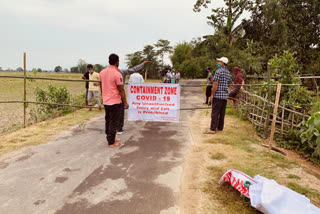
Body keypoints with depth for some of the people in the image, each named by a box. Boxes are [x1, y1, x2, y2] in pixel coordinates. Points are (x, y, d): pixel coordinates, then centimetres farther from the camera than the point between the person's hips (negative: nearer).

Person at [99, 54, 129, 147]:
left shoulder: (102, 72, 5)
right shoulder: (117, 74, -17)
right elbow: (121, 90, -16)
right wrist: (125, 103, -8)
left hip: (105, 102, 7)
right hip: (115, 102, -7)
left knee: (108, 120, 18)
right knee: (114, 122, 2)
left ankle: (109, 138, 30)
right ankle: (111, 142, 9)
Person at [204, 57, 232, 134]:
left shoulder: (218, 71, -12)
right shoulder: (228, 73, 12)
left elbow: (215, 84, -16)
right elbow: (229, 85, 17)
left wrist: (212, 94, -11)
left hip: (218, 95, -8)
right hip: (225, 95, 8)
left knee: (215, 112, -5)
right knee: (222, 113, 11)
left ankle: (212, 129, -3)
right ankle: (220, 127, 16)